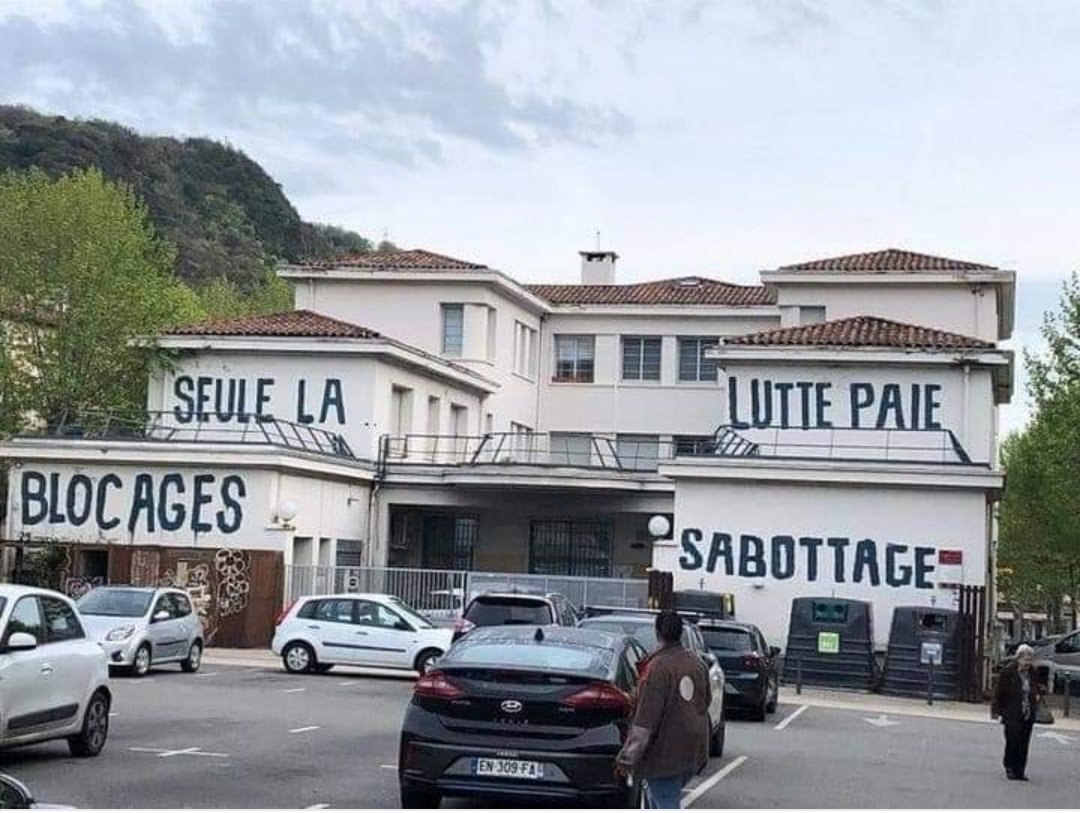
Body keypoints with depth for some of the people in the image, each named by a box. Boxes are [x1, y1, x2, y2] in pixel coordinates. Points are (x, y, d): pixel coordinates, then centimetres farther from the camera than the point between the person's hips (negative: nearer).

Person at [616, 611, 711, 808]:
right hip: (694, 752, 7)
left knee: (667, 804, -2)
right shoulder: (697, 663, 5)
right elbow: (707, 700, 18)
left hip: (665, 754, -7)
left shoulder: (658, 667, -18)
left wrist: (628, 757, -17)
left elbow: (645, 720, -20)